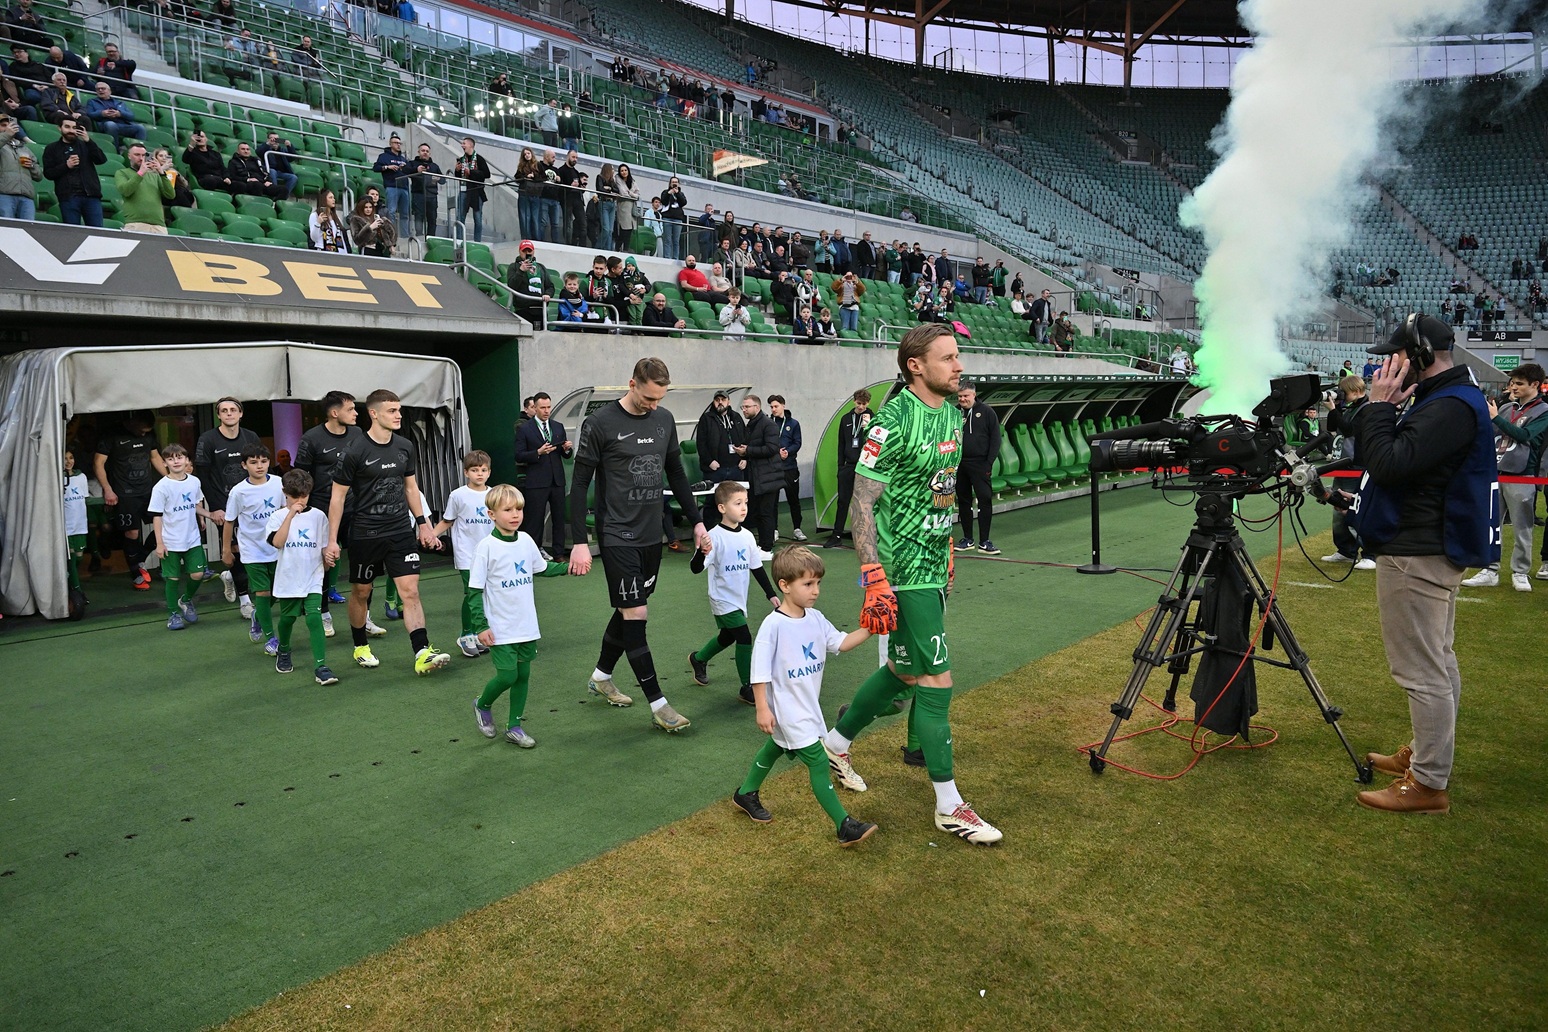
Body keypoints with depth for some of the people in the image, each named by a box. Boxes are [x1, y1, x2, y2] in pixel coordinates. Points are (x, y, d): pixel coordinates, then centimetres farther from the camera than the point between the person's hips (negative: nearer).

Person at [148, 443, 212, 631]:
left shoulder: (194, 481, 3)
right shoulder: (161, 487, -10)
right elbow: (156, 516, -8)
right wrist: (159, 543, -11)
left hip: (193, 539, 3)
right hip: (171, 542, -3)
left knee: (198, 574, -1)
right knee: (173, 578, 4)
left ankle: (186, 600, 28)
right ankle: (173, 614, 20)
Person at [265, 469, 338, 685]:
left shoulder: (318, 516, 3)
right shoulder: (278, 516, -2)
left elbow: (325, 546, 11)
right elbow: (277, 542, -19)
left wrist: (327, 558, -10)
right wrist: (290, 515, -23)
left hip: (313, 579, 0)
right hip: (287, 579, 0)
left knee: (314, 617, -13)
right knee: (287, 618, 14)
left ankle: (320, 666, -15)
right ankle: (283, 651, 44)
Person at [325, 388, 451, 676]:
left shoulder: (405, 447, 3)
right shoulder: (356, 452, -12)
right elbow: (337, 496, -7)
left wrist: (423, 524, 14)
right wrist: (332, 540, -8)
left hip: (401, 531, 3)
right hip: (365, 533, -3)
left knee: (410, 591, -6)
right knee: (361, 591, 13)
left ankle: (422, 654, -10)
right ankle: (360, 647, 33)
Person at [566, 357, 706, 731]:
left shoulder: (664, 419, 6)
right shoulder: (600, 423, -12)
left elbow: (676, 473, 16)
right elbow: (579, 485, -9)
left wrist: (696, 521, 14)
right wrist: (580, 542, -14)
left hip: (652, 534, 6)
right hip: (617, 535, -6)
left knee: (629, 609, 15)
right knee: (635, 614, -7)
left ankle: (601, 676, 36)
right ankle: (658, 704, 0)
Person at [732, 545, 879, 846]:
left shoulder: (815, 619, 0)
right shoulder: (773, 624, -22)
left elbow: (841, 642, 5)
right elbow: (760, 669, -19)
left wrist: (868, 629, -9)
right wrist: (762, 709, -18)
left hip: (808, 705, 9)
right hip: (787, 709, -9)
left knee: (775, 748, 25)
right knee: (818, 762, -9)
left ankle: (745, 795, 46)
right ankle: (845, 826, -4)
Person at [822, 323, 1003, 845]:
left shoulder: (953, 414, 8)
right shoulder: (894, 421, -18)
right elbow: (862, 503, -18)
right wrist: (874, 581, -23)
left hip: (934, 566, 9)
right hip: (904, 572, -9)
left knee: (904, 671, 19)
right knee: (935, 680, -3)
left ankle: (835, 743, 39)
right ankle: (949, 806, 11)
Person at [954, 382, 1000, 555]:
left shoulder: (986, 412, -1)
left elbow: (995, 438, -1)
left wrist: (989, 462, -8)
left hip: (980, 464, -3)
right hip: (959, 464, 3)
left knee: (985, 499, -7)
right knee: (963, 501, 9)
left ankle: (984, 542, -2)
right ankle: (968, 540, 19)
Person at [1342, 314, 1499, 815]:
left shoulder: (1452, 407, -20)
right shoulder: (1447, 399, 14)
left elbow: (1389, 464, -26)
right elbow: (1388, 461, 18)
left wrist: (1377, 406, -17)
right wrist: (1382, 410, 7)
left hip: (1418, 557, -11)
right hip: (1430, 548, 11)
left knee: (1423, 671, -5)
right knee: (1436, 663, 19)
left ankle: (1428, 784, 2)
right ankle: (1426, 755, 32)